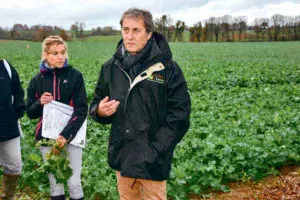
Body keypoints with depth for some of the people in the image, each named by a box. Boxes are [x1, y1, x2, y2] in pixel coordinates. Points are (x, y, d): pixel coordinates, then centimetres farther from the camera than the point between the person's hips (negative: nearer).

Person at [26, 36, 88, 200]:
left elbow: (81, 109, -8)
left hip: (71, 135, -2)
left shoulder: (75, 76, -4)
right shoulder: (37, 80, 4)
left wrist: (66, 134, -19)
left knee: (74, 183, -1)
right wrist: (40, 103, -13)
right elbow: (30, 113, 9)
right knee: (54, 182, 10)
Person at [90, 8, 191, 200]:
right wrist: (100, 111, -11)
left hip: (153, 161, -4)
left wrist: (154, 152, -15)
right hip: (122, 156, 4)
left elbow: (179, 116, -9)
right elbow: (96, 106, 13)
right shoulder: (111, 67, 4)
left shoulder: (167, 68, -8)